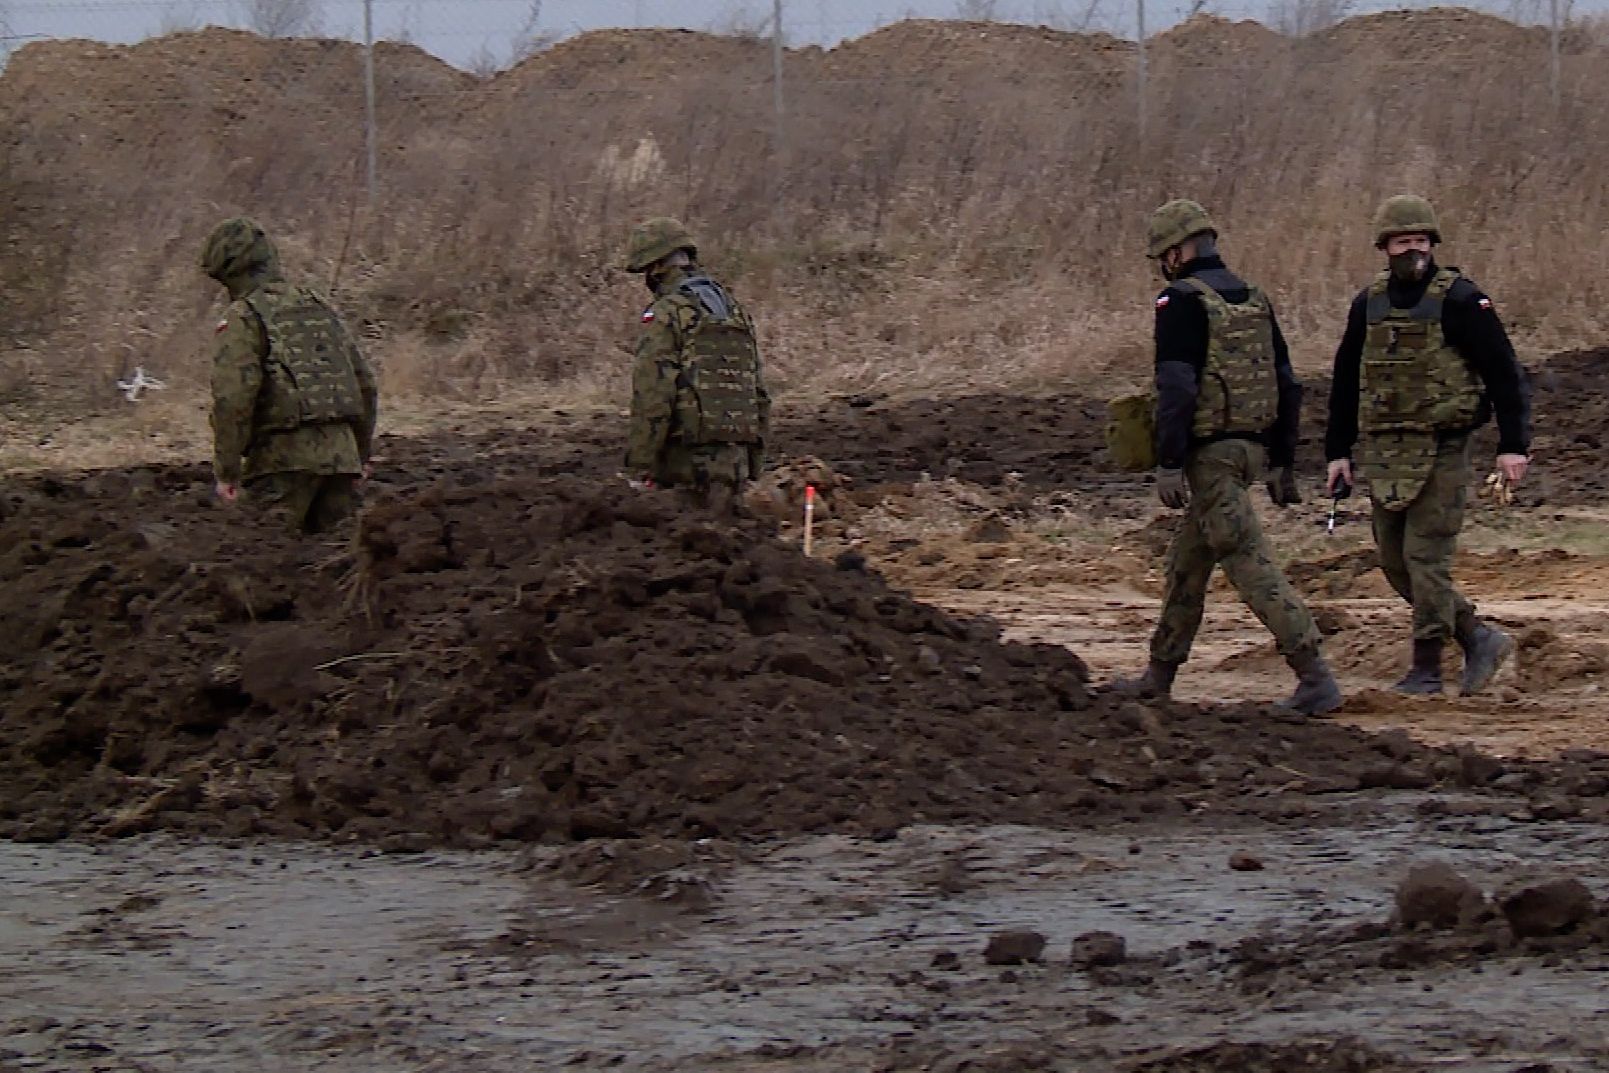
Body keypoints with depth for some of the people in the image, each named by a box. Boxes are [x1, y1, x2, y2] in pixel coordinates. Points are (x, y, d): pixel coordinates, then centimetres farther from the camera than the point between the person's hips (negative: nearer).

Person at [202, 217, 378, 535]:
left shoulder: (244, 318, -4)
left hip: (284, 459, -7)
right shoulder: (321, 309, 19)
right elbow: (366, 385, 21)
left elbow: (233, 397, -15)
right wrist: (362, 454, 28)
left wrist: (226, 471, -11)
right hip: (341, 451, 7)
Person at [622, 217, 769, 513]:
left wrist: (639, 466, -14)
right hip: (736, 456, 7)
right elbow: (759, 392, 20)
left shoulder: (665, 314, -7)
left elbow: (652, 396, -15)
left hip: (688, 453, -7)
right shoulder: (735, 311, 18)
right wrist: (755, 462, 23)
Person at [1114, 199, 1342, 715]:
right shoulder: (1254, 300, 13)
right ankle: (1159, 675, 29)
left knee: (1250, 565, -10)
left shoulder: (1181, 301, -11)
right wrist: (1282, 463, 20)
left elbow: (1176, 387, -20)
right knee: (1187, 561, 19)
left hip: (1209, 454, -9)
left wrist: (1168, 463, -20)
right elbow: (1287, 387, 15)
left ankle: (1316, 679, -16)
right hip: (1251, 445, 9)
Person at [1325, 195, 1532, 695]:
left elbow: (1505, 373, -8)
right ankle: (1478, 639, 20)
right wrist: (1337, 451, 14)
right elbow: (1346, 380, 17)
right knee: (1394, 560, 8)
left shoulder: (1459, 301, -7)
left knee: (1425, 557, -7)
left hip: (1440, 451, -6)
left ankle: (1426, 669, 2)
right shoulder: (1368, 303, 9)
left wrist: (1513, 445, -14)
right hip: (1384, 452, 6)